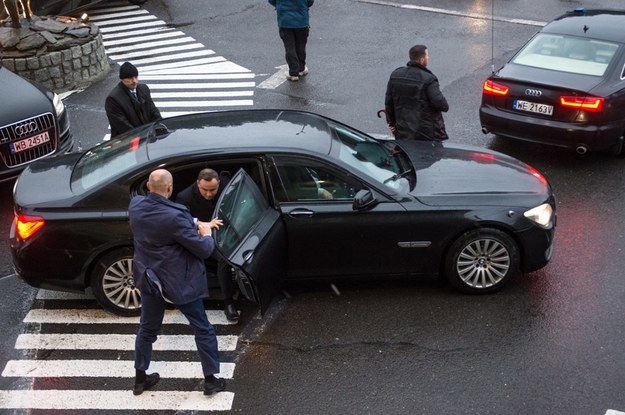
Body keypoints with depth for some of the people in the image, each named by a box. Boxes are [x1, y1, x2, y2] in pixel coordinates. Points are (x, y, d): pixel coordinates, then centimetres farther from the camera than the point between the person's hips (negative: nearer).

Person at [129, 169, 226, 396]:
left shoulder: (135, 205, -9)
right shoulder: (174, 217, -29)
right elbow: (204, 250, -22)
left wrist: (196, 224, 5)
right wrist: (206, 233, -2)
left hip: (149, 279, 6)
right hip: (178, 282, -6)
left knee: (147, 329, 23)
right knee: (203, 329, 12)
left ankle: (140, 379, 34)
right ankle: (210, 380, 20)